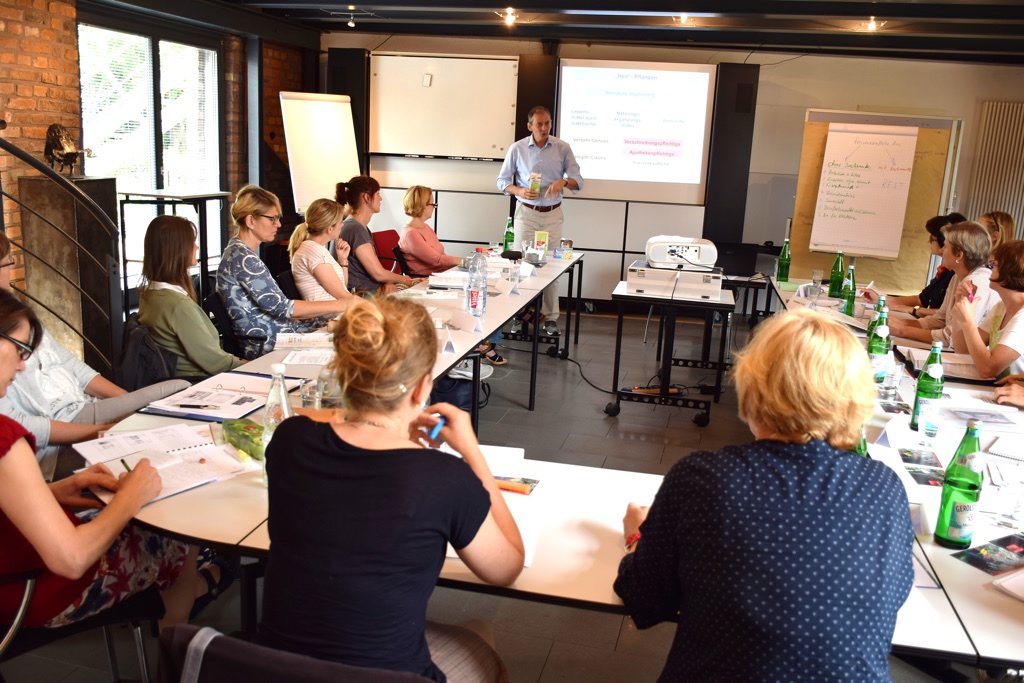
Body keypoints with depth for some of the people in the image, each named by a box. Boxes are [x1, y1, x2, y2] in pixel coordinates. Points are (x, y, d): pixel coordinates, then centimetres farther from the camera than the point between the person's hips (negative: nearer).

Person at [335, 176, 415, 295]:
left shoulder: (362, 228, 16)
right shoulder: (355, 229, -16)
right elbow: (378, 273, -16)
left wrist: (388, 283, -5)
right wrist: (404, 279, 3)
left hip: (374, 289, 10)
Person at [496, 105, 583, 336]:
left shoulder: (563, 148, 0)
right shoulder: (517, 148, -1)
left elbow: (578, 181, 0)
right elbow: (502, 181, 5)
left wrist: (564, 181, -23)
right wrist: (519, 191, -15)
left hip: (552, 214, 1)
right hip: (526, 212, 0)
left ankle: (550, 316, 6)